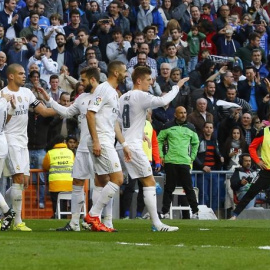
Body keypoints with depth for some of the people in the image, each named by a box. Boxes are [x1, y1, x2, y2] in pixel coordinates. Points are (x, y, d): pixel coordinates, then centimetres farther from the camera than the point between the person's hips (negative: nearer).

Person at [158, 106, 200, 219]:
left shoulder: (190, 128, 9)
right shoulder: (168, 127, 3)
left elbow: (196, 143, 22)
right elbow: (159, 140, 10)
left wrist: (192, 157, 14)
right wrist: (161, 155, 3)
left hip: (185, 162, 1)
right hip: (170, 162, -1)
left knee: (188, 187, -1)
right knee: (169, 188, 1)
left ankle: (195, 212, 3)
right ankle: (165, 212, 6)